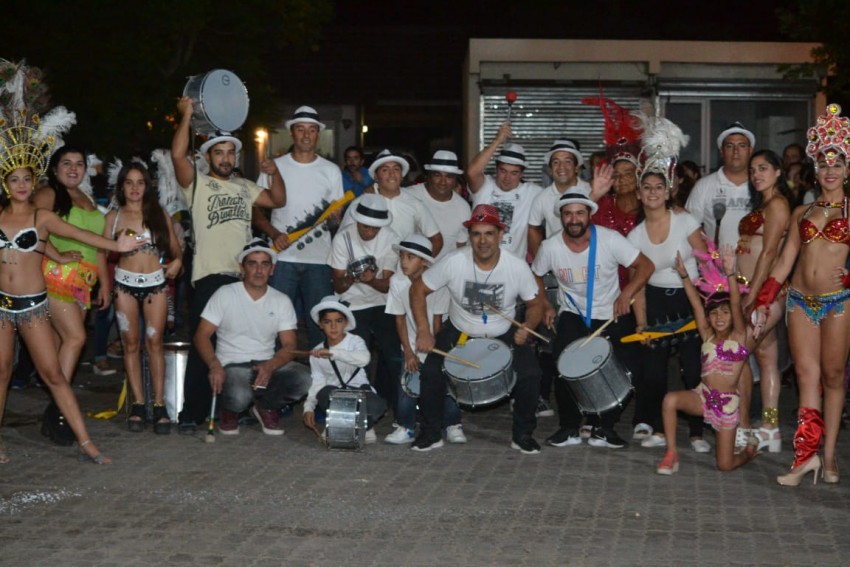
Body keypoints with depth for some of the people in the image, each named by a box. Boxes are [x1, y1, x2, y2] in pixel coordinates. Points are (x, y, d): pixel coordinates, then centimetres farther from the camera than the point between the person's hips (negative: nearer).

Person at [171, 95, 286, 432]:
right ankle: (192, 413, 0)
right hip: (209, 277, -5)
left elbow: (278, 201, 19)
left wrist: (275, 174, 2)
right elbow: (177, 155, -14)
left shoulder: (244, 187, 20)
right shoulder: (197, 183, 2)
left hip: (244, 277, 5)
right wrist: (186, 116, -14)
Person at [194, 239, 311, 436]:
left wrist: (269, 367, -22)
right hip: (232, 365, -3)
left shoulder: (281, 301, 6)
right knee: (239, 397, -37)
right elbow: (202, 335, -5)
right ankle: (229, 410, 4)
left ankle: (266, 407, 4)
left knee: (302, 378, -27)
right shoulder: (225, 295, -2)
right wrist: (215, 365, -24)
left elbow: (289, 345, 0)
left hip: (267, 365, 3)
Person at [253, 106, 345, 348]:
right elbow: (256, 211, 3)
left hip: (318, 259, 1)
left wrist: (333, 219, -14)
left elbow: (337, 217, 10)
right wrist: (274, 234, -14)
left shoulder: (331, 171, 9)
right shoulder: (275, 167, 5)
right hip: (282, 257, -1)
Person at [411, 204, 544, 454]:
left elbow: (534, 304, -2)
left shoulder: (517, 267, -17)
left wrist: (527, 328, -24)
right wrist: (423, 331, -18)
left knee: (529, 375, -21)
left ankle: (523, 434, 5)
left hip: (504, 336, 0)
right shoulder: (453, 262, -19)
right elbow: (418, 289, -8)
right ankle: (431, 433, 4)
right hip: (459, 333, 0)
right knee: (430, 372, -21)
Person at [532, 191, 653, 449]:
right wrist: (545, 306, -1)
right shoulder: (550, 247, -10)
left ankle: (604, 428, 9)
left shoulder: (609, 240, -16)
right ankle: (569, 428, 1)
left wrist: (626, 294, -27)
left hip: (612, 315, 0)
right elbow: (535, 276, 9)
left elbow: (645, 265, -14)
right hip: (572, 316, 0)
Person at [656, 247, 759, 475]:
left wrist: (730, 273, -31)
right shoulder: (707, 336, 7)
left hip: (727, 402, -3)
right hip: (703, 396, 3)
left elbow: (736, 305, -18)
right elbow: (696, 304, -1)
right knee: (671, 399, -29)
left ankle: (750, 451, 33)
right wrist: (684, 275, -9)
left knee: (725, 465, -3)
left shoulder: (739, 336, -4)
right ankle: (671, 453, -16)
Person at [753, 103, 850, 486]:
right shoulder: (801, 212, 14)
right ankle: (807, 454, -3)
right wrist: (762, 303, 8)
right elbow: (784, 262, 13)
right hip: (800, 300, 3)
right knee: (807, 376, -1)